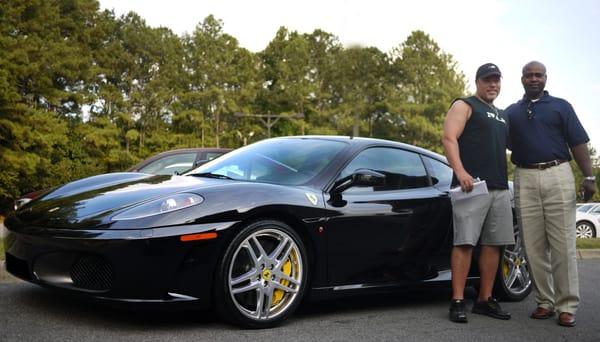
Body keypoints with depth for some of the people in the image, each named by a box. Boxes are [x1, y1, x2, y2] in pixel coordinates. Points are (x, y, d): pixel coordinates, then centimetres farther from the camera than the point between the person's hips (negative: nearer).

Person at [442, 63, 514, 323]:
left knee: (494, 243, 4)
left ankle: (485, 300, 11)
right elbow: (449, 138, -9)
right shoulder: (464, 106, 4)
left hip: (500, 188, 7)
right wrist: (460, 171, -24)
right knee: (465, 242, -11)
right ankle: (458, 302, -10)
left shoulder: (502, 116, 26)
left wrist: (507, 182, 19)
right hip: (472, 185, -7)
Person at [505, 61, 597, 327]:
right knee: (534, 246, 2)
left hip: (557, 175, -2)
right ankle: (544, 302, 10)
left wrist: (589, 177, -5)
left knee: (563, 244, -5)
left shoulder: (561, 106, 10)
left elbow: (578, 143, 4)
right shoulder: (511, 112, 16)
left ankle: (567, 305, -1)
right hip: (525, 179, 2)